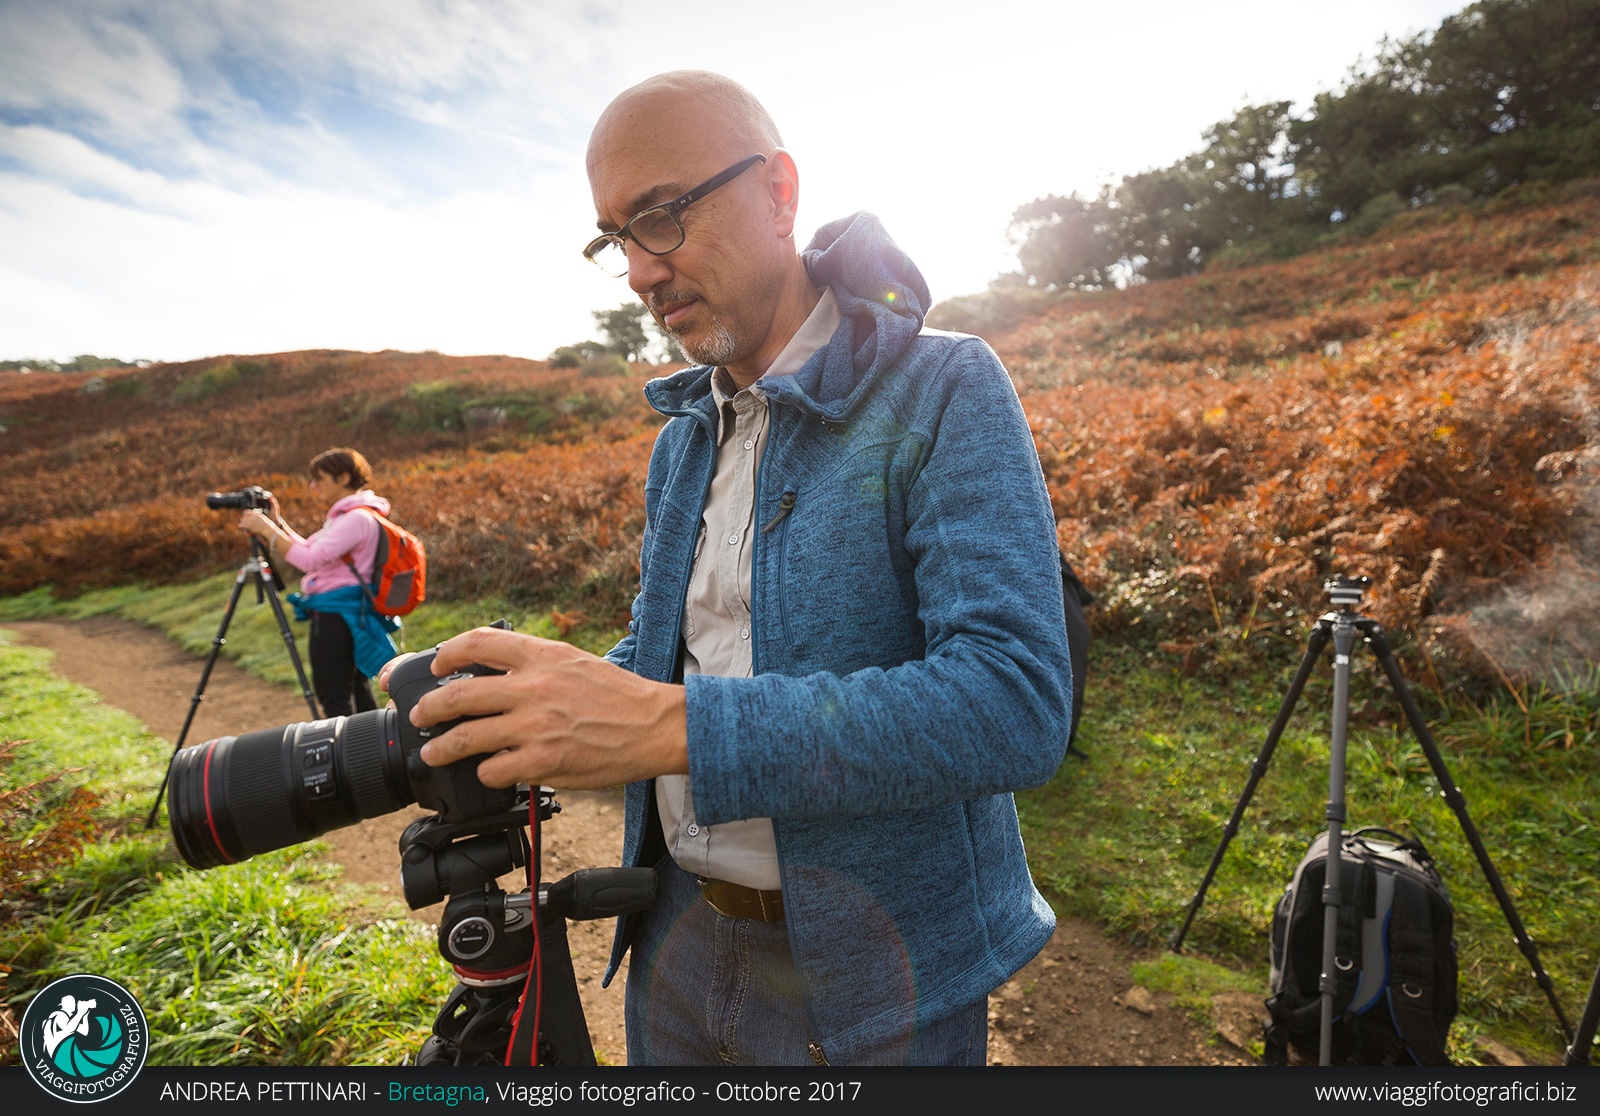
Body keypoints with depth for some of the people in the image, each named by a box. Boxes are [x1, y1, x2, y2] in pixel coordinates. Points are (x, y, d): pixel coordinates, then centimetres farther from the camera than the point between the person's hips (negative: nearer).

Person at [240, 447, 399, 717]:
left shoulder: (357, 518, -16)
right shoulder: (344, 515, 17)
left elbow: (311, 560, -23)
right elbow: (309, 550, 21)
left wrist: (267, 529, -15)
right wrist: (277, 522, 14)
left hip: (336, 616, -11)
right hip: (345, 615, 11)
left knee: (334, 698, -5)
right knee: (356, 691, 16)